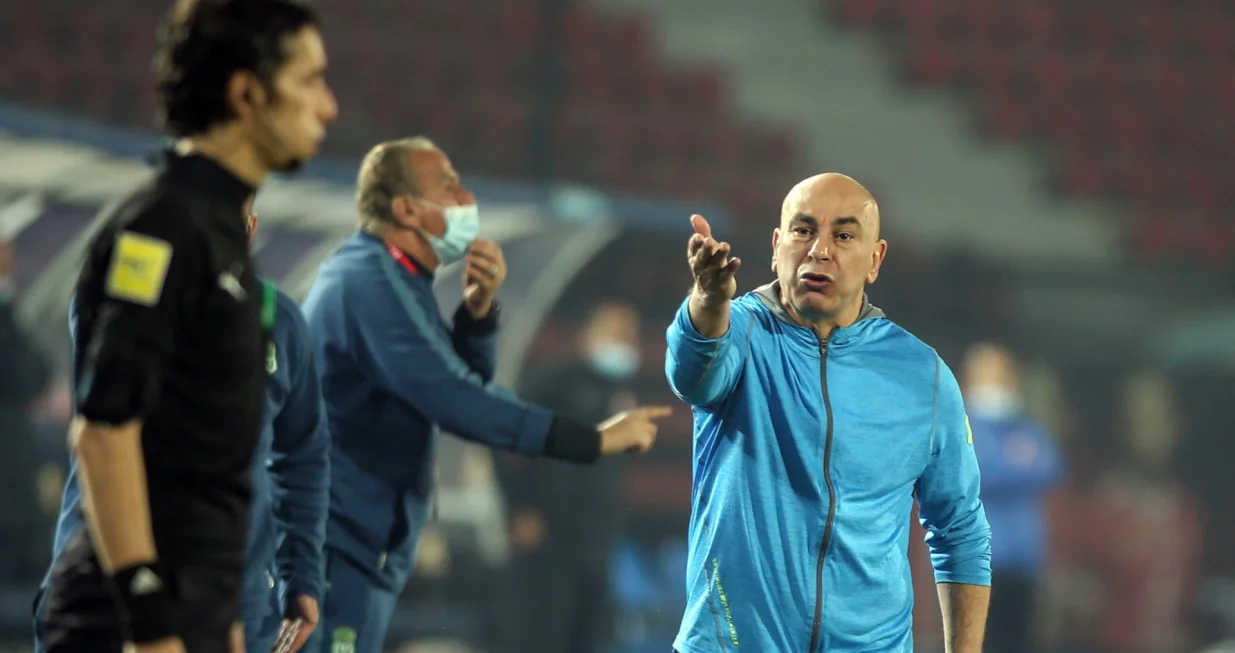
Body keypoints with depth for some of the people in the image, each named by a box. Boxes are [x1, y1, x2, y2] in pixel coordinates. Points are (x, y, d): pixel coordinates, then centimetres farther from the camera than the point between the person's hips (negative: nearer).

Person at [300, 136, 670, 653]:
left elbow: (458, 379, 19)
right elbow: (456, 401, -24)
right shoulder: (372, 285, -16)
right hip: (338, 550, -10)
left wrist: (478, 309, -1)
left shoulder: (384, 277, 17)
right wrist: (595, 440, -23)